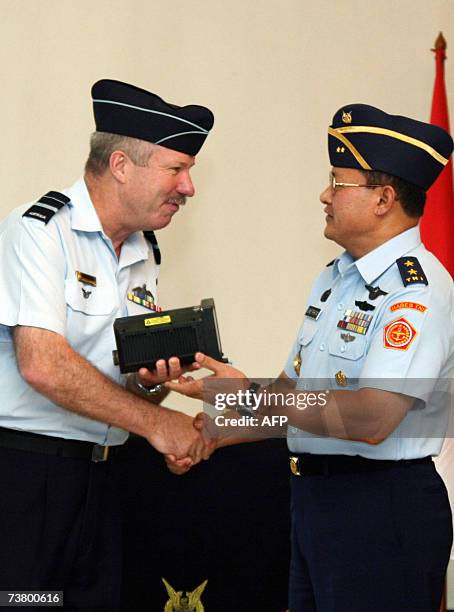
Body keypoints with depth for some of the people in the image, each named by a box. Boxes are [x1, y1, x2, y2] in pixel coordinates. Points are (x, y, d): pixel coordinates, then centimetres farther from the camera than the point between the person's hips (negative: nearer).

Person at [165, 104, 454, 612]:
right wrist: (208, 439, 7)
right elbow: (292, 394, 19)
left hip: (381, 509, -9)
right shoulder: (335, 279, 15)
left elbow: (370, 420, -26)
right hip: (314, 495, 9)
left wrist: (249, 395, -19)